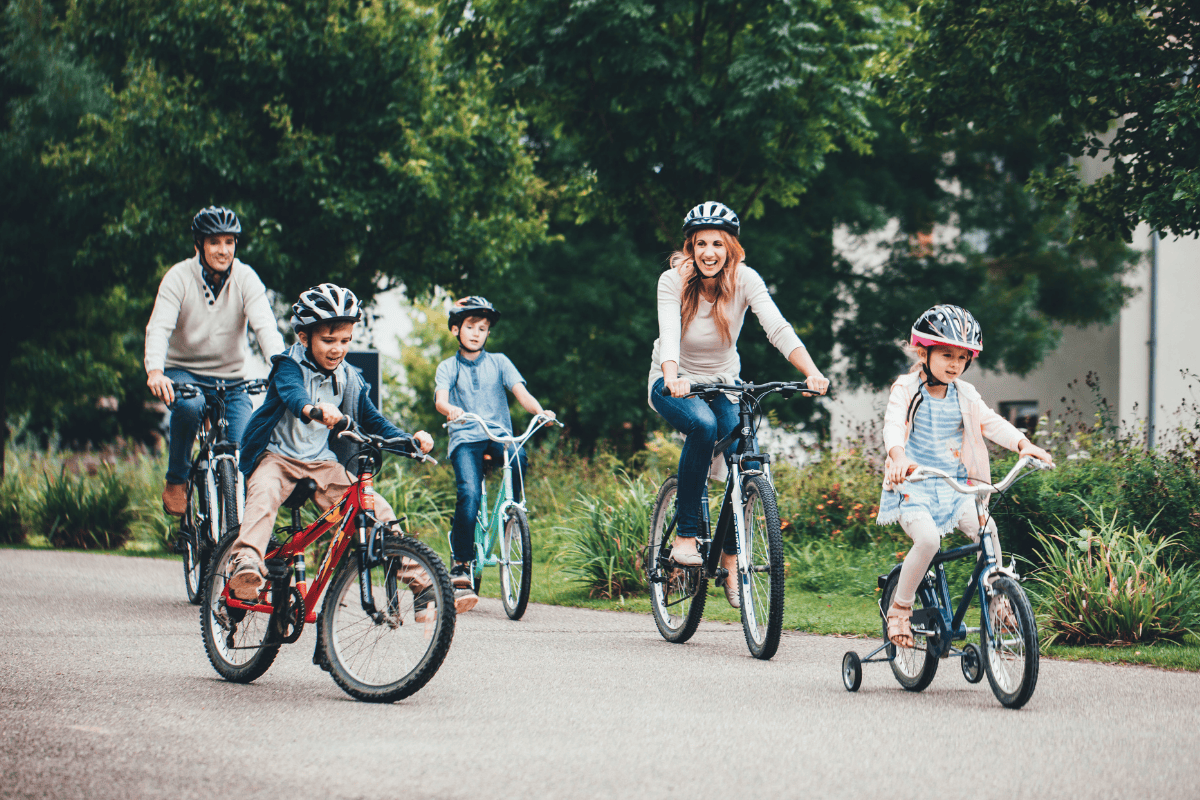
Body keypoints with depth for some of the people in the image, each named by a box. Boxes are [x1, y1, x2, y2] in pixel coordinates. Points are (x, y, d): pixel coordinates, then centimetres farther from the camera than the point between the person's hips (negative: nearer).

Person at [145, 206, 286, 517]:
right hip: (183, 372, -2)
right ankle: (176, 481, -14)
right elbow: (159, 327, -22)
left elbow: (265, 325, -21)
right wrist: (155, 371, -41)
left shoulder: (245, 278, -8)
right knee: (189, 405, -36)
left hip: (230, 379, 2)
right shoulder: (179, 277, -12)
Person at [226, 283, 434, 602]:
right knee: (264, 494, -37)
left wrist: (410, 439, -13)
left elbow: (372, 421, 7)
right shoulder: (290, 366, -10)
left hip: (323, 464, 4)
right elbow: (292, 392, -34)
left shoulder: (349, 379, 6)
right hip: (278, 457, -4)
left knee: (377, 508, -13)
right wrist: (312, 409, -58)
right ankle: (246, 564, -52)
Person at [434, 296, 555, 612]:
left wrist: (541, 411, -23)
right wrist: (451, 409, -34)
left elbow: (520, 391, -1)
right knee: (470, 494, -25)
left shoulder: (498, 362, 13)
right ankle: (461, 564, -16)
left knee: (518, 459, -34)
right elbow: (440, 398, -8)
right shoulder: (448, 367, 11)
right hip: (465, 438, -1)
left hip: (499, 434, 1)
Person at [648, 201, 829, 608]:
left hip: (724, 384, 2)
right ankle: (685, 536, -23)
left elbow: (778, 329, -28)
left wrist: (812, 372, -45)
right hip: (676, 384, -2)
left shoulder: (744, 279, -16)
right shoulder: (673, 281, -18)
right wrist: (673, 377, -54)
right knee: (703, 423, -35)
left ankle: (731, 556, 0)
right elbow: (669, 335, -33)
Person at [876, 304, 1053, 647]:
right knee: (928, 538, -29)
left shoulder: (964, 394, 8)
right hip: (914, 486, -4)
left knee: (986, 528, -21)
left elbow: (991, 422, -1)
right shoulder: (906, 390, -5)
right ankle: (899, 608, -12)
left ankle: (998, 597, -4)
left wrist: (1023, 443, -21)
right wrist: (899, 456, -43)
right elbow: (893, 426, -21)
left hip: (955, 484, 4)